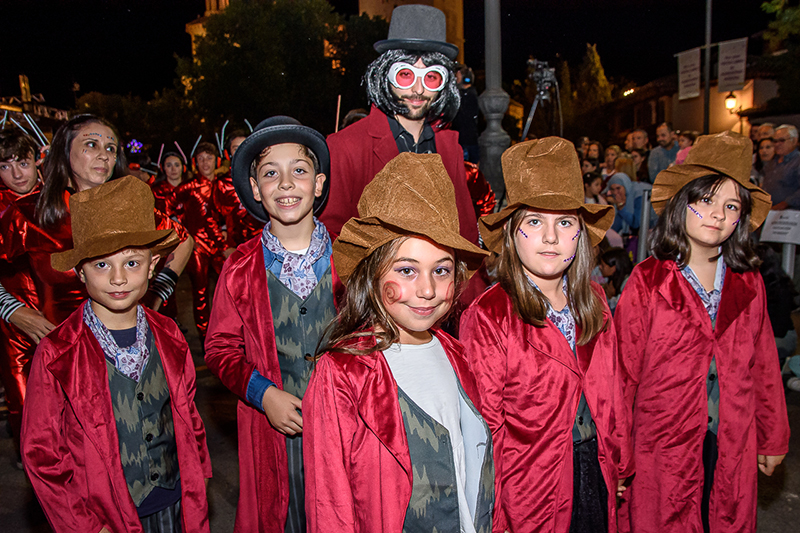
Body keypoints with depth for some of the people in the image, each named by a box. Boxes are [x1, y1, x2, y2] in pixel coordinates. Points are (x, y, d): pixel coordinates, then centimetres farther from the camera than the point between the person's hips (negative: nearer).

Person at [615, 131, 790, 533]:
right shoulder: (647, 281, -10)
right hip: (663, 445, -3)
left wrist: (774, 438, 14)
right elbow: (623, 369, -9)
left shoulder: (749, 284, 3)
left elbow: (764, 367, 9)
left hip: (732, 446, 4)